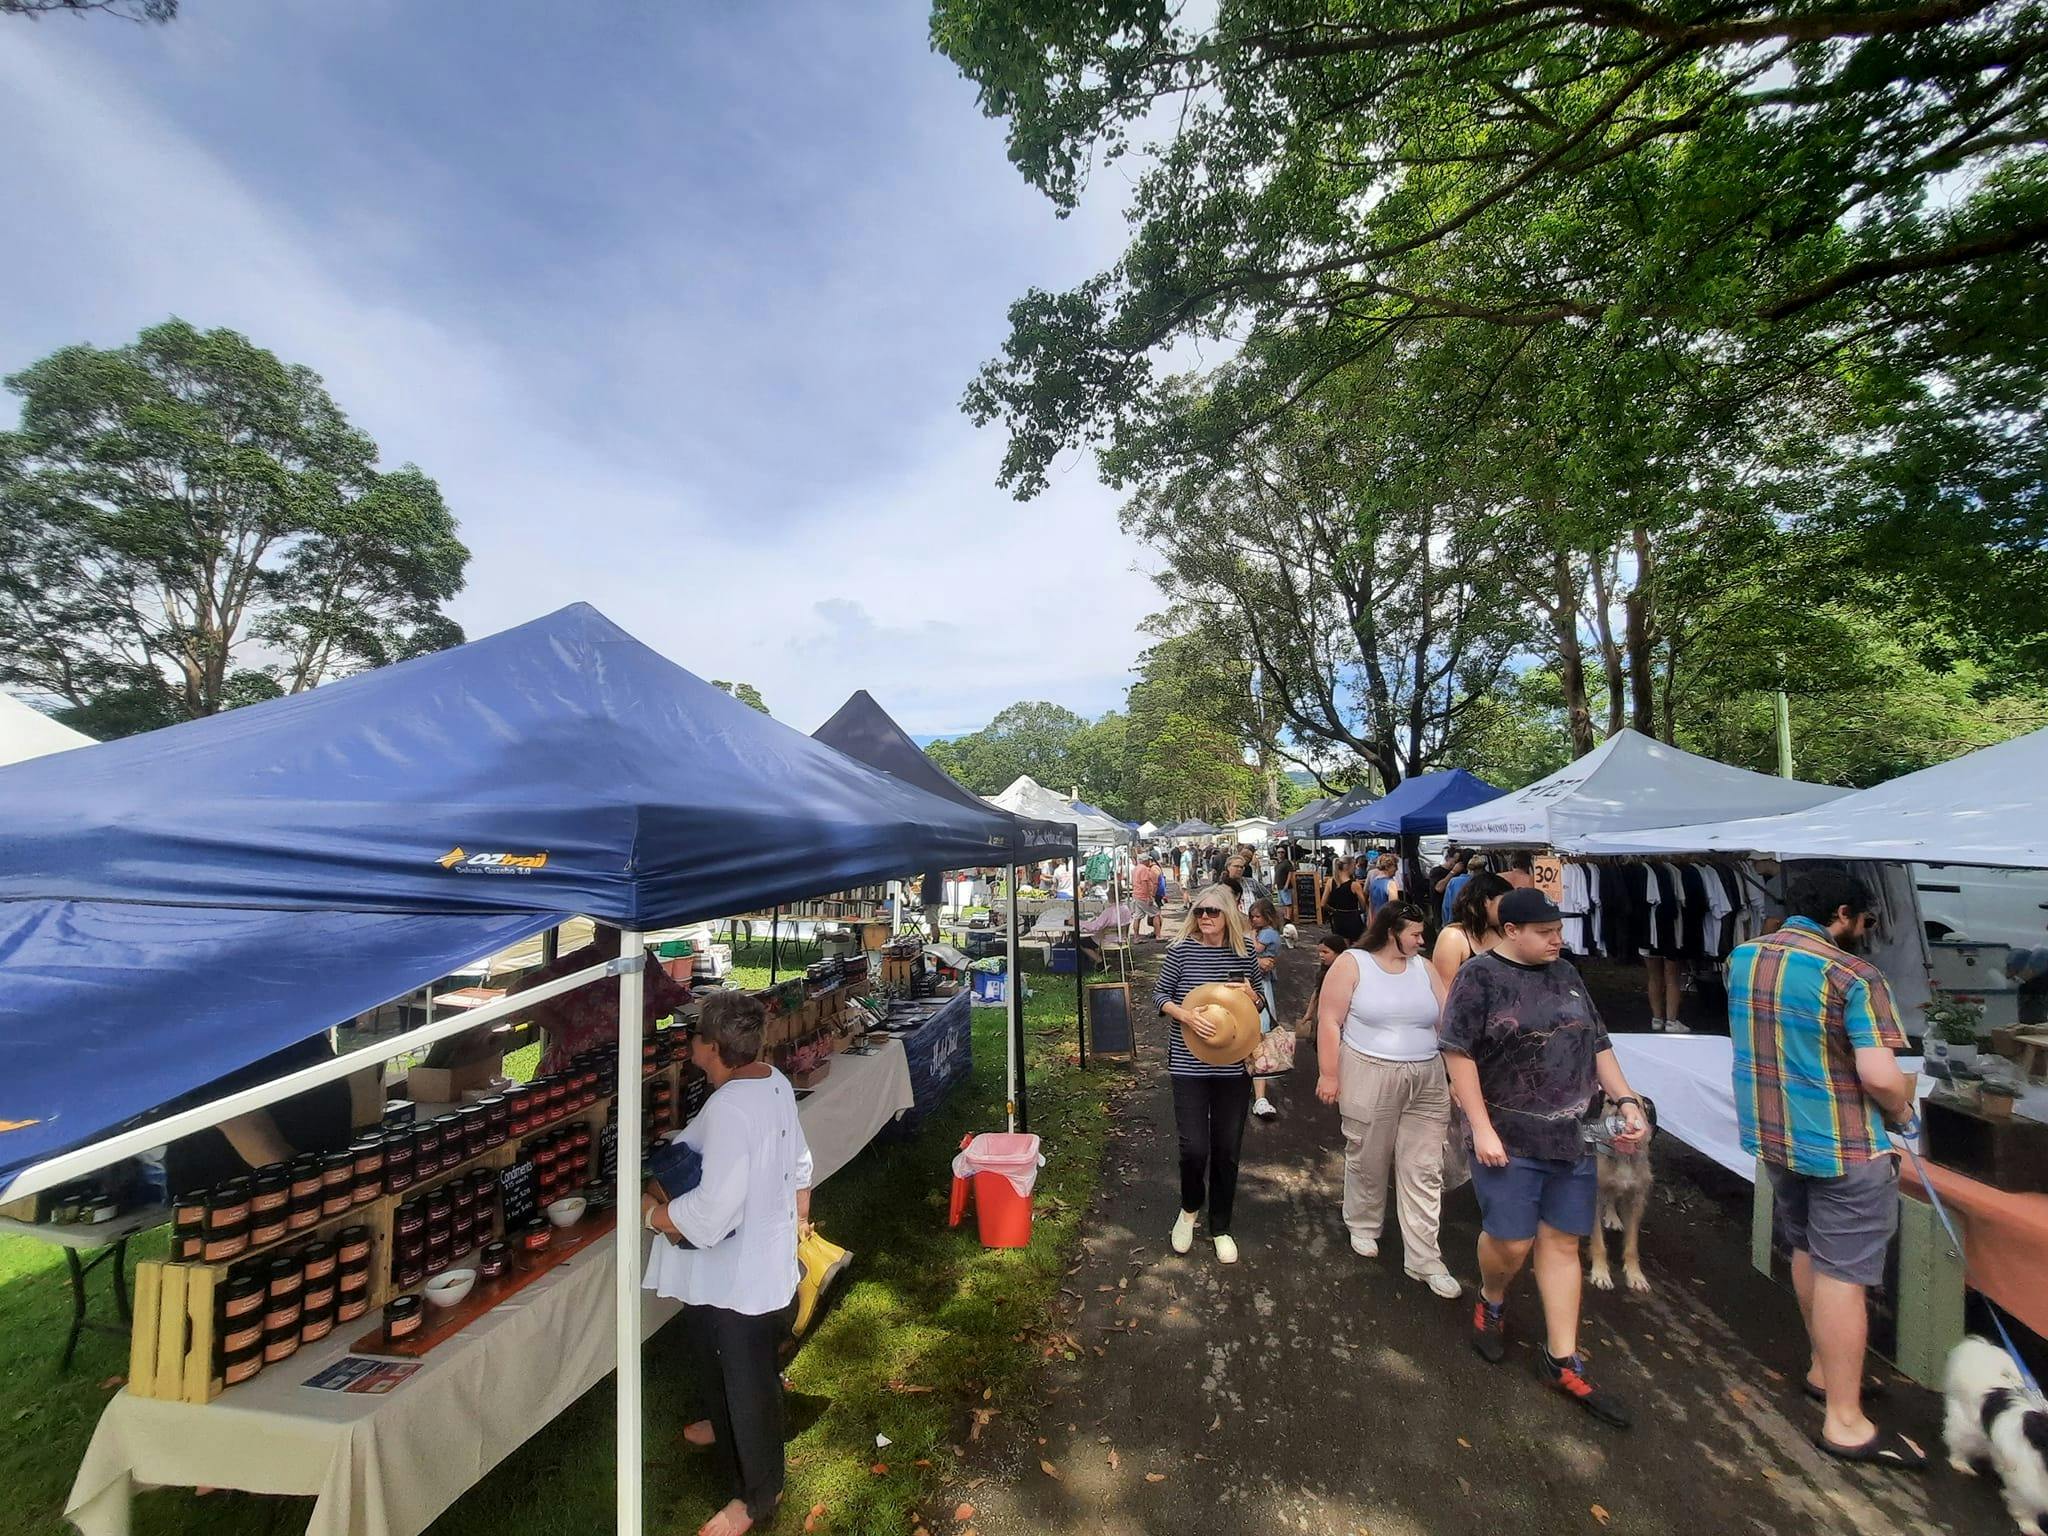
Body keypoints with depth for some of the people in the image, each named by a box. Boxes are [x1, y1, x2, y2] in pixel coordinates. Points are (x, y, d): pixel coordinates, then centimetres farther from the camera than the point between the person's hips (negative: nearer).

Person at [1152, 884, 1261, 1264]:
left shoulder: (1243, 954, 1)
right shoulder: (1181, 949, -7)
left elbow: (1258, 1004, 13)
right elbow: (1159, 995, -3)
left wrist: (1251, 996, -10)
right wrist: (1187, 1016, -21)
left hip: (1234, 1065, 2)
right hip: (1189, 1064, -2)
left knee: (1227, 1149, 12)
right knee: (1194, 1147, -3)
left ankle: (1220, 1227, 33)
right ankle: (1189, 1208, 30)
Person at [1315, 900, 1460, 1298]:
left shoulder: (1424, 968, 6)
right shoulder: (1352, 964, -8)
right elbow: (1329, 1021, -9)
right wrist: (1329, 1074, -11)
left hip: (1426, 1084, 4)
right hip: (1369, 1079, -4)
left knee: (1424, 1171, 6)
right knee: (1368, 1161, 13)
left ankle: (1423, 1259, 17)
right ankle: (1363, 1227, 36)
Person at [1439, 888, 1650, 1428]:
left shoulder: (1565, 974, 7)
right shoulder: (1480, 976, -13)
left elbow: (1597, 1045, 15)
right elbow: (1459, 1053, -15)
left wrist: (1628, 1101, 4)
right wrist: (1482, 1128, -17)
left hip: (1572, 1137, 5)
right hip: (1510, 1139, -5)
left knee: (1562, 1243, 11)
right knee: (1511, 1242, 0)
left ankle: (1563, 1362, 25)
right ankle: (1490, 1303, 33)